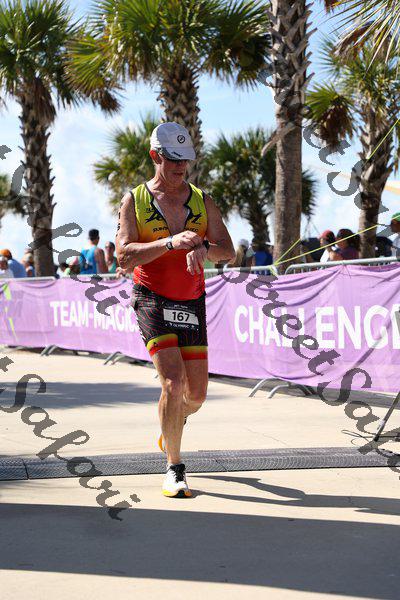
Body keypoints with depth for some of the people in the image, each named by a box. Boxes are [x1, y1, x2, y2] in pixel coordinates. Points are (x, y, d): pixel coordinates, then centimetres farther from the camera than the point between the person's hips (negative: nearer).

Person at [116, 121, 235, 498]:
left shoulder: (202, 201, 8)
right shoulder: (134, 201, 0)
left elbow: (228, 252, 0)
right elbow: (124, 256, -12)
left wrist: (202, 247, -23)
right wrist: (170, 243, -25)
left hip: (191, 303, 4)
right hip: (152, 299, -3)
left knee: (196, 394, 5)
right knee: (173, 382, -19)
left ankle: (169, 431, 41)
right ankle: (174, 469, -6)